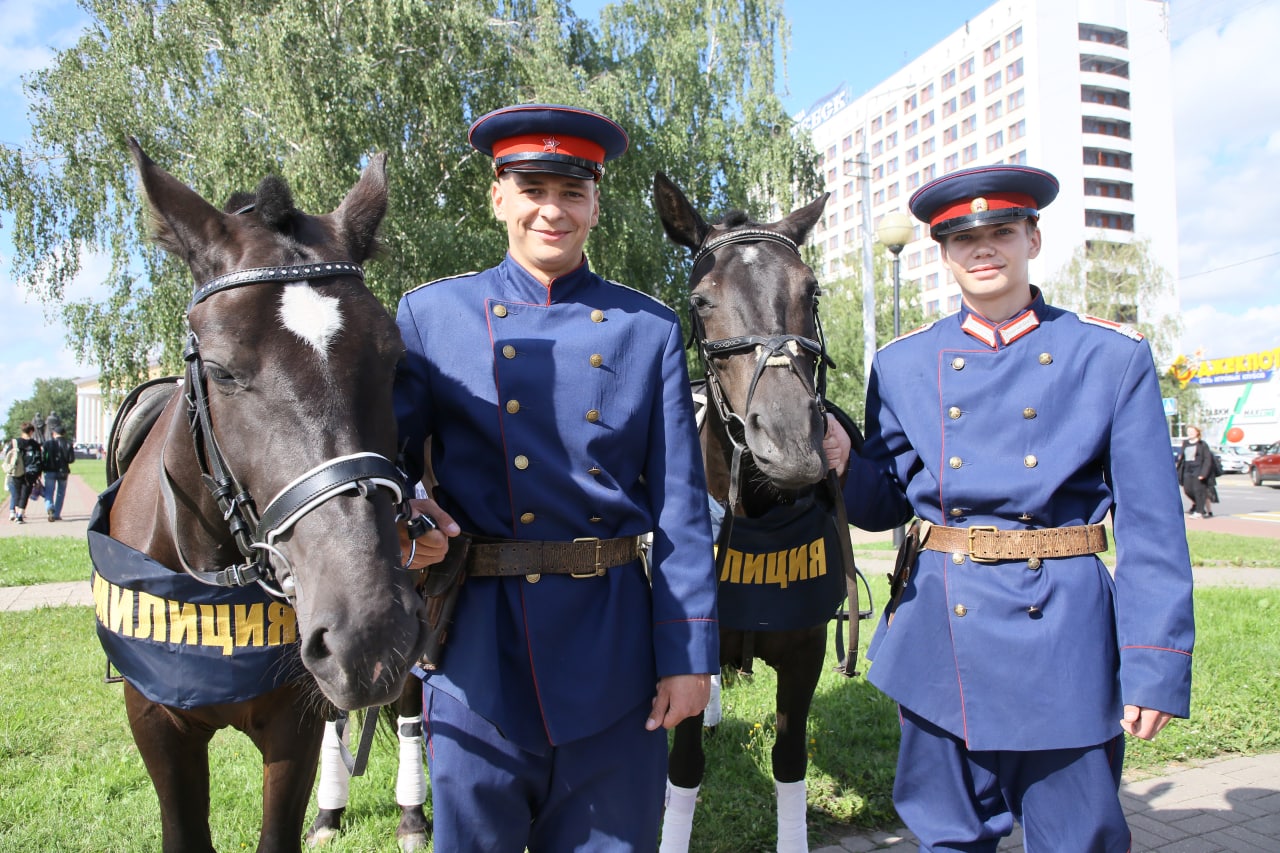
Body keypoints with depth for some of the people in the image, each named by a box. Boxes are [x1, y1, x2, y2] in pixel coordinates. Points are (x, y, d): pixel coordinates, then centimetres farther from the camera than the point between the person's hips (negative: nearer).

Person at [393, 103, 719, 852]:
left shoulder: (650, 329, 3)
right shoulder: (431, 314, 3)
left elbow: (681, 508, 0)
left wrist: (688, 654, -3)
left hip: (614, 650, 1)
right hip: (479, 648, 0)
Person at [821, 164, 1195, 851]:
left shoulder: (1113, 356, 0)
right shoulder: (903, 363, 5)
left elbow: (1151, 527, -2)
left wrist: (1157, 667, -7)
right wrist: (842, 463, -12)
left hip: (1065, 632, -1)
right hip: (938, 632, 2)